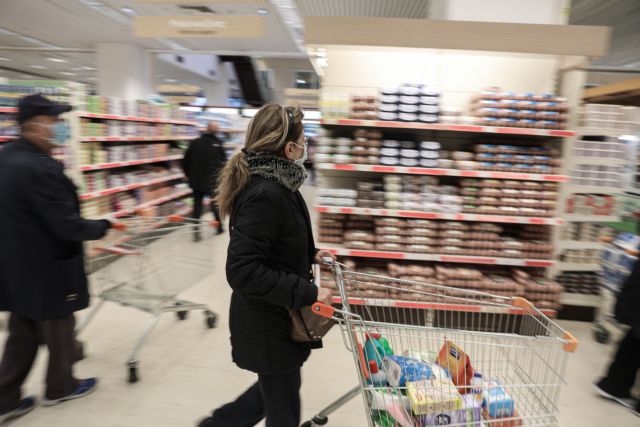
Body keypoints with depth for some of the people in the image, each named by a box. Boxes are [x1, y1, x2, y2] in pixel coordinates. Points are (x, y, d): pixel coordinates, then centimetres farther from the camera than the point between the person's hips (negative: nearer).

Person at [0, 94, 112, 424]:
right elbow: (68, 226, -26)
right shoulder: (41, 168, -27)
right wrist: (102, 227, -11)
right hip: (47, 269, -8)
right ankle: (60, 387, 35)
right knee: (58, 331, 14)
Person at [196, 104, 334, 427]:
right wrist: (307, 293, -26)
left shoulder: (274, 184, 4)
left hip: (272, 316, 10)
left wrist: (310, 255, 9)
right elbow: (243, 271, -30)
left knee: (277, 388, 28)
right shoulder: (265, 194, -27)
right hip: (268, 322, -10)